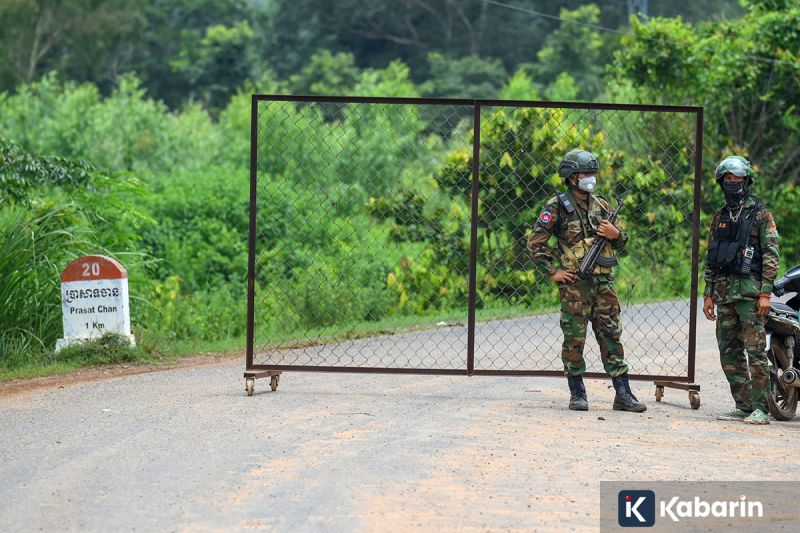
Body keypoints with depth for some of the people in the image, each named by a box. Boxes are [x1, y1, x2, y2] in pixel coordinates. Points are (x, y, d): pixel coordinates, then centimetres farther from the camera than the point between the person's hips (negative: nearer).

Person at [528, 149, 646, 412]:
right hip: (574, 283, -4)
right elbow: (535, 242, -3)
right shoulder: (557, 207, -3)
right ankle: (577, 393, 10)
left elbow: (620, 243, 21)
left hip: (603, 282, 4)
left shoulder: (602, 206, 13)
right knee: (574, 339, 0)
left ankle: (623, 394, 4)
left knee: (612, 336, 3)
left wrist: (615, 234, -2)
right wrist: (553, 272, -7)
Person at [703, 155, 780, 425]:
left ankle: (760, 409, -10)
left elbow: (771, 254, -6)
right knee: (729, 353, 5)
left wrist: (766, 293, -14)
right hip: (724, 291, 7)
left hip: (750, 291, -6)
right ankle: (743, 406, 10)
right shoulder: (720, 217, 17)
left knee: (755, 351, -11)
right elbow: (710, 258, 21)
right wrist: (708, 294, 14)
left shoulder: (760, 214, -1)